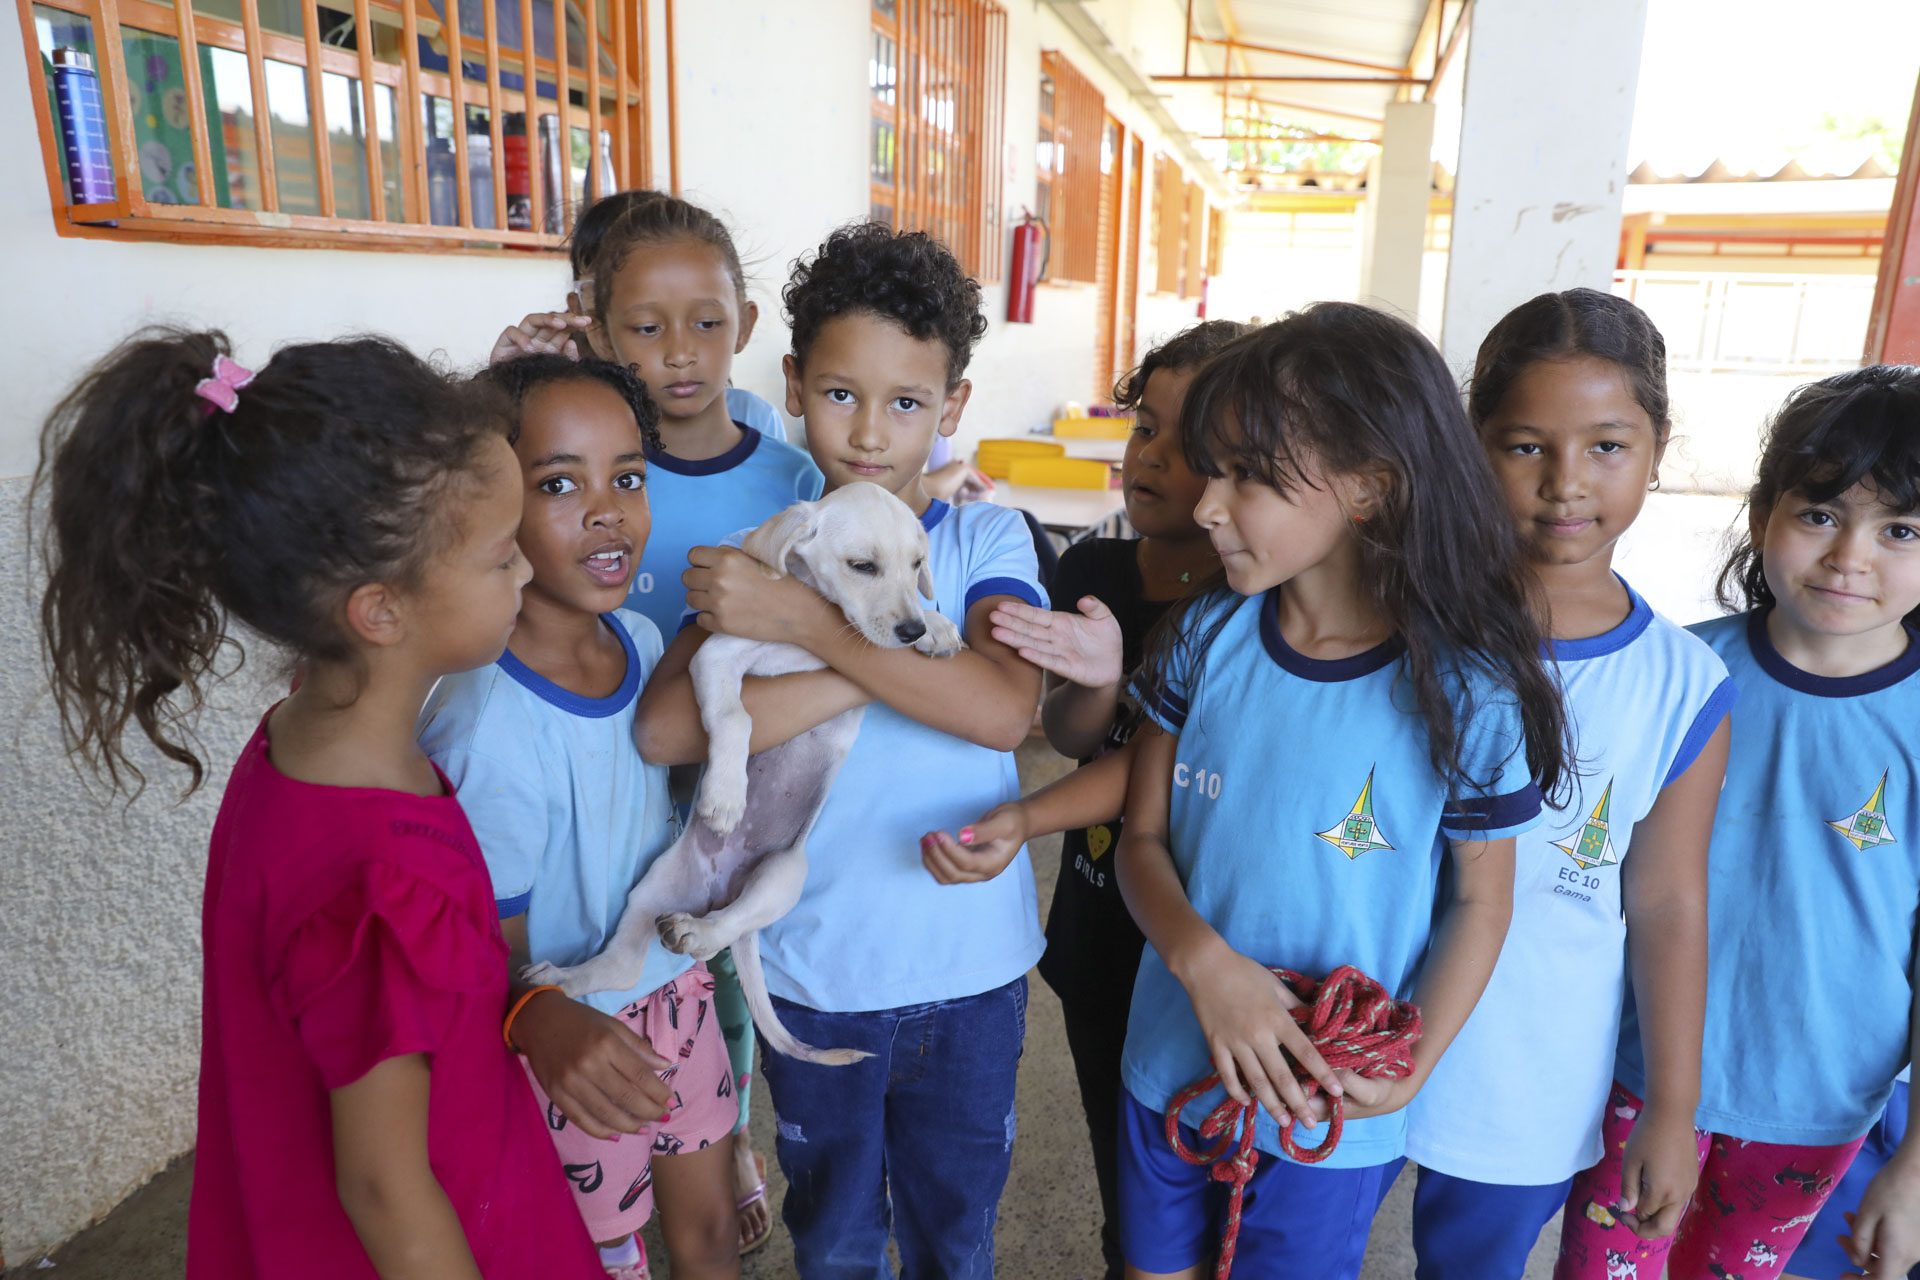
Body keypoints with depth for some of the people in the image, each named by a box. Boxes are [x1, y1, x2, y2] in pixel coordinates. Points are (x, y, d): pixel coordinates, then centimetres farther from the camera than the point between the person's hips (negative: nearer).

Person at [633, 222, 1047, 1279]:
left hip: (971, 966, 0)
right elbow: (665, 729, -23)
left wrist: (804, 622, -28)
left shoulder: (984, 538, -7)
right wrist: (892, 664, -26)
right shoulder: (762, 552, -7)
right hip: (814, 968, 1)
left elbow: (1003, 708, -25)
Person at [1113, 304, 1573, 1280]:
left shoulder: (1466, 693, -18)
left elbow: (1478, 904, -6)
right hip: (1170, 1067, 3)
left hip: (1329, 1113, -3)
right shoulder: (1208, 637, -9)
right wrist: (1203, 961, -21)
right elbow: (1142, 836, -4)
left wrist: (1407, 1074, -16)